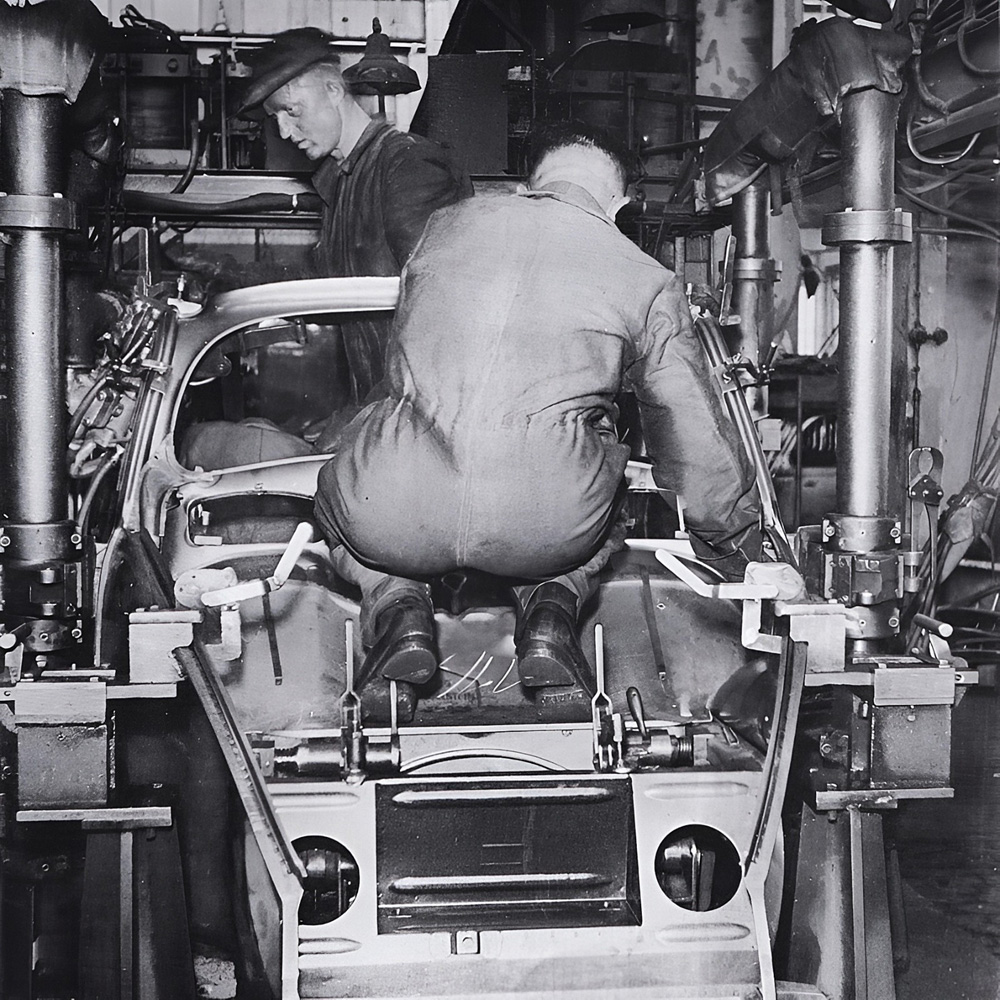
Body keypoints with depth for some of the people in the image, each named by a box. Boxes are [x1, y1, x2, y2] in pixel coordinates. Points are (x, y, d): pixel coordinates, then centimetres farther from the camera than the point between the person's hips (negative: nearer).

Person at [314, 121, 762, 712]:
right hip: (548, 530, 0)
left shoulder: (446, 225, 18)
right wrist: (745, 544, 34)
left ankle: (396, 603, 9)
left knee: (341, 490, 36)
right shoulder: (647, 281, 11)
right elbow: (699, 441, 17)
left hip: (394, 519, 1)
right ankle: (552, 604, 8)